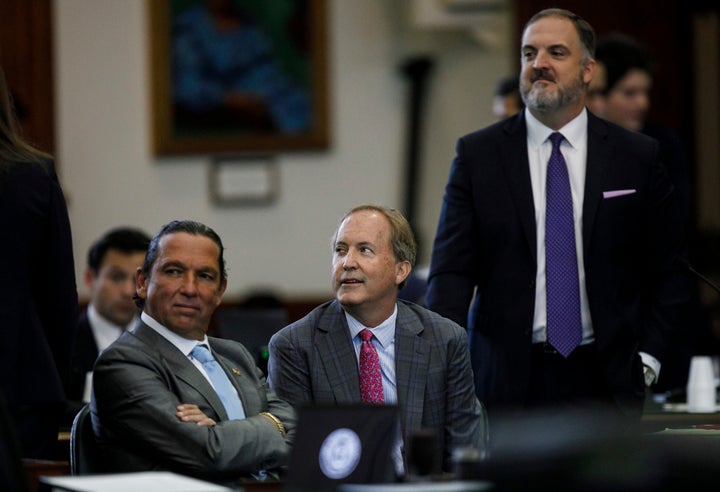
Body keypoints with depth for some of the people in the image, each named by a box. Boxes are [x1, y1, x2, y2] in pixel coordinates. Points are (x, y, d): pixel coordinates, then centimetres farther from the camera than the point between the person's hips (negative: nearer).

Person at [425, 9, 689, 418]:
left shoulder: (637, 156, 5)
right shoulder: (478, 154, 4)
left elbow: (667, 270, 10)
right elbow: (452, 270, -2)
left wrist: (647, 358, 0)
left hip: (605, 380, 1)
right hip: (508, 380, 0)